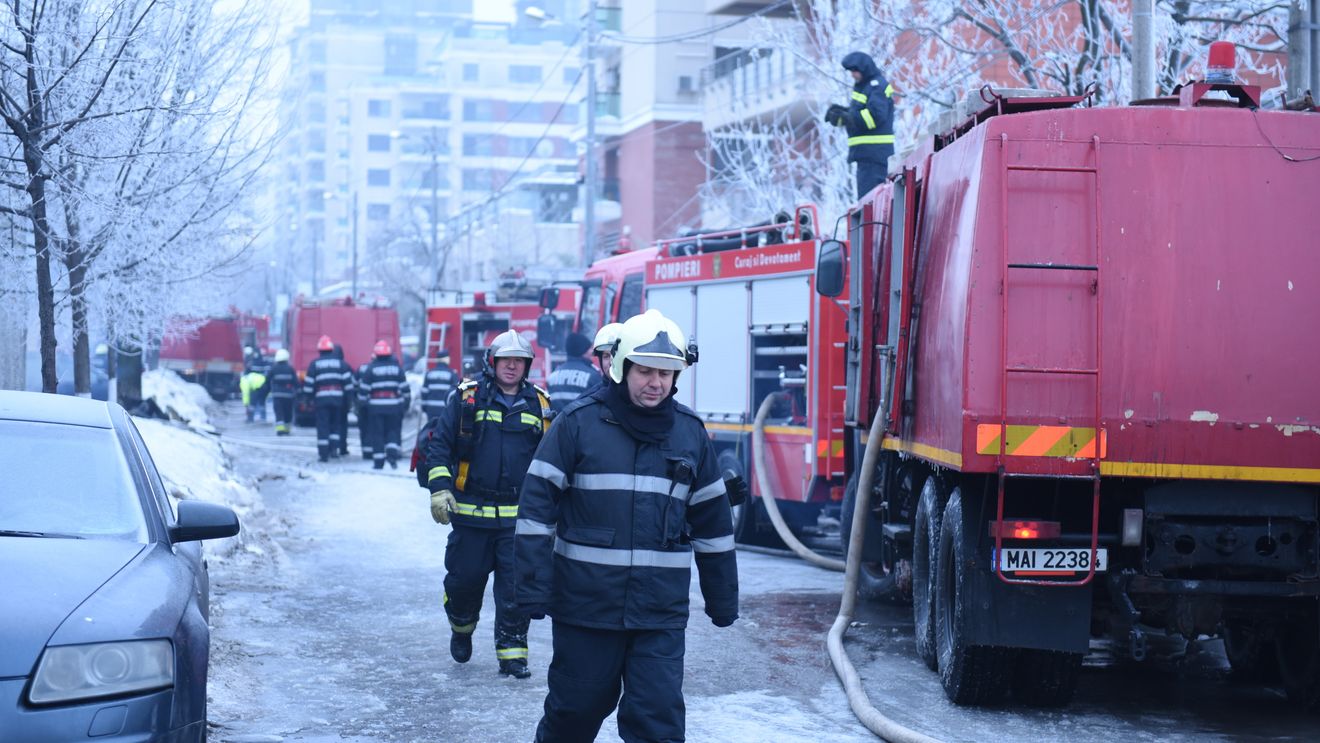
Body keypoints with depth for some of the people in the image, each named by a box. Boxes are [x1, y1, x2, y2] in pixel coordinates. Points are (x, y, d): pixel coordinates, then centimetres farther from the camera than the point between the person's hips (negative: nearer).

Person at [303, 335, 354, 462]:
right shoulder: (340, 363, 5)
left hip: (321, 399, -2)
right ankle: (334, 448, 10)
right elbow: (348, 381, 2)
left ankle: (323, 453, -4)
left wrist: (309, 397, 10)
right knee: (335, 424, 17)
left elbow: (309, 383, -1)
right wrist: (348, 397, 8)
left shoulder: (314, 364, 0)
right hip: (337, 398, 2)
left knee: (322, 426, -1)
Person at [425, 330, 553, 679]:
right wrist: (440, 489, -8)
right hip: (471, 513, -1)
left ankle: (512, 651, 5)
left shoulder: (539, 405, 8)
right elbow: (439, 445, 2)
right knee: (464, 578, 7)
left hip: (519, 518, 1)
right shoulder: (466, 398, 1)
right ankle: (461, 628, 35)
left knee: (515, 585, -3)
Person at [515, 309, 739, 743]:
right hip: (585, 605, -2)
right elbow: (537, 507, -5)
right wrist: (533, 588, -11)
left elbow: (712, 522, 15)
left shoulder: (690, 432, 8)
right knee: (576, 707, 11)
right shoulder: (579, 423, -3)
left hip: (661, 613, 2)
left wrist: (723, 600, 17)